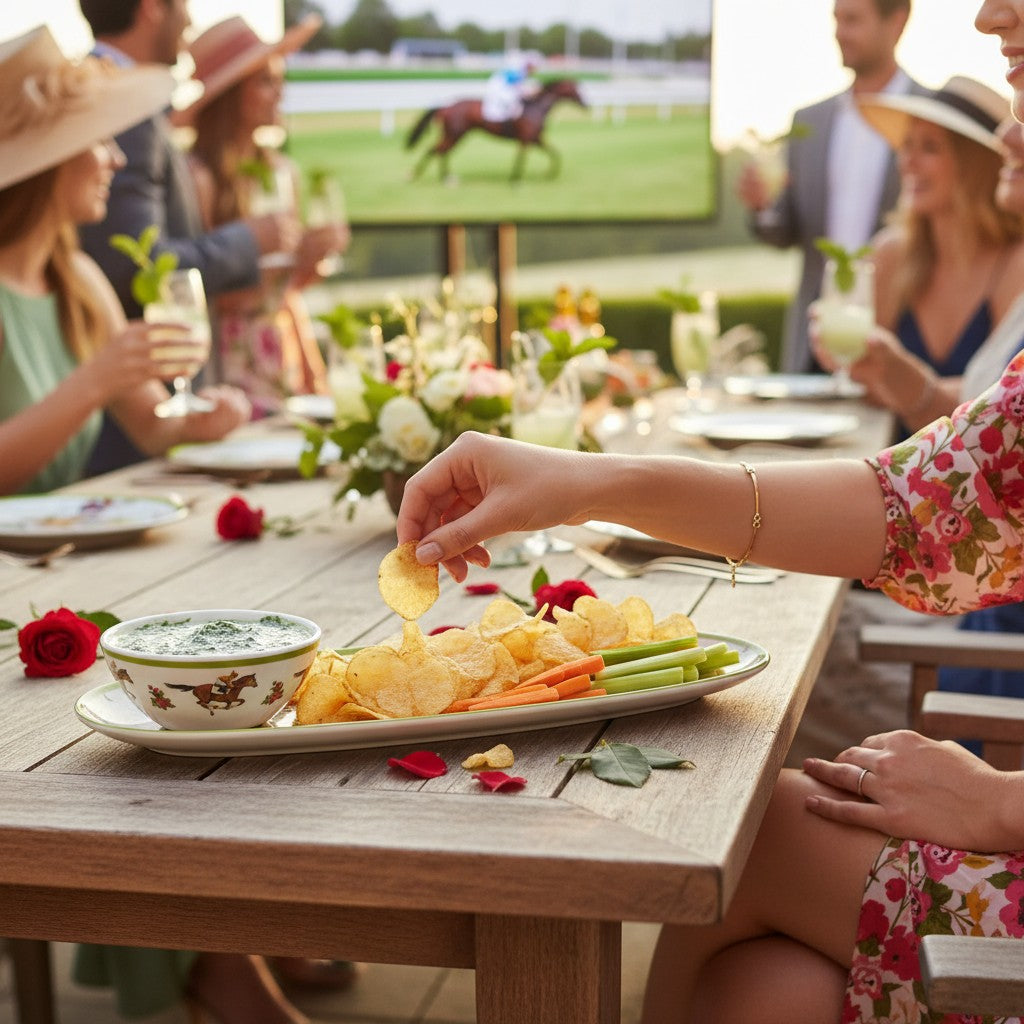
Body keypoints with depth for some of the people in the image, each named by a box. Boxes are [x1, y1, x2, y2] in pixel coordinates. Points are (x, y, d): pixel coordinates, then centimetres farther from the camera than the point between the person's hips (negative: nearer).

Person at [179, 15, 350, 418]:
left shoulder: (282, 171, 9)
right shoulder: (200, 177, -12)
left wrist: (315, 259, -2)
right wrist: (289, 258, -18)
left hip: (286, 357, 6)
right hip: (233, 366, -6)